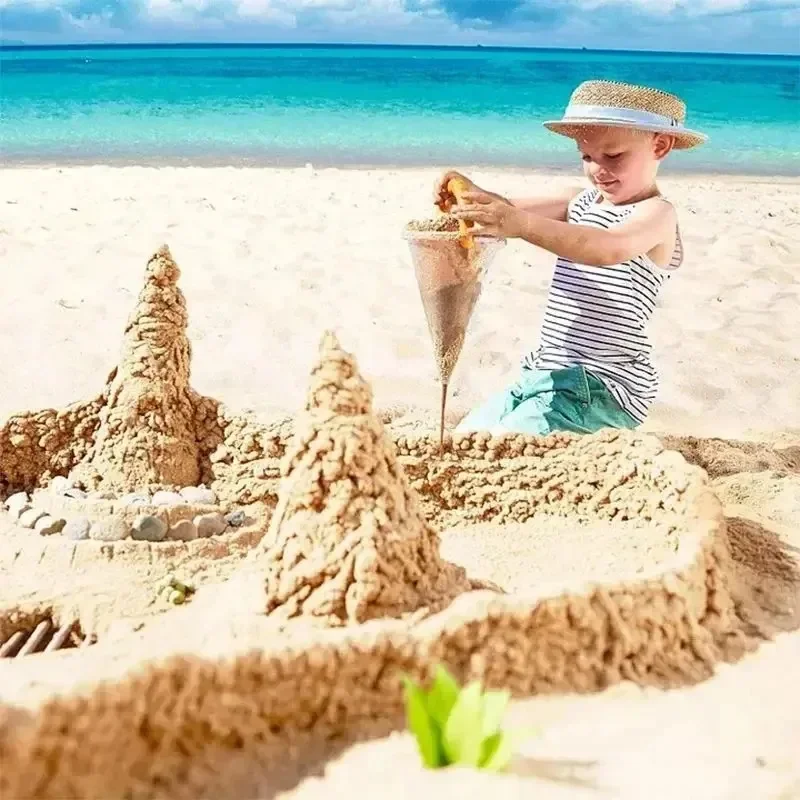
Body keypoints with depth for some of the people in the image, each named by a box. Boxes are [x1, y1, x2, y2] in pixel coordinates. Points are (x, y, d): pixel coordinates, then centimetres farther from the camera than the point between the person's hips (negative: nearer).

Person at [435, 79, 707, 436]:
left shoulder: (657, 212, -11)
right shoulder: (579, 202, 13)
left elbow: (610, 249, -34)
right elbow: (513, 210, -1)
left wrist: (522, 225, -47)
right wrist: (472, 195, -25)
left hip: (603, 385, -9)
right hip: (544, 372, 9)